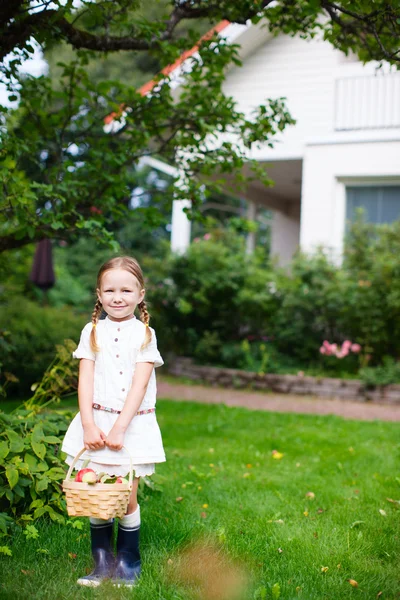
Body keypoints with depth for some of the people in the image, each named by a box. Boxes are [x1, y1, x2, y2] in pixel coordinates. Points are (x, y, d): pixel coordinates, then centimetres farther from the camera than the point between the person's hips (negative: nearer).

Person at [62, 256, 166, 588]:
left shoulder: (145, 334, 0)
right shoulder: (92, 332, 4)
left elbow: (139, 385, -8)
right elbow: (85, 381, -1)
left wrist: (119, 428, -15)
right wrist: (88, 425, -12)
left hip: (133, 423, -1)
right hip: (95, 421, 2)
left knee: (127, 498, 2)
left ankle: (128, 563, 19)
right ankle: (102, 563, 18)